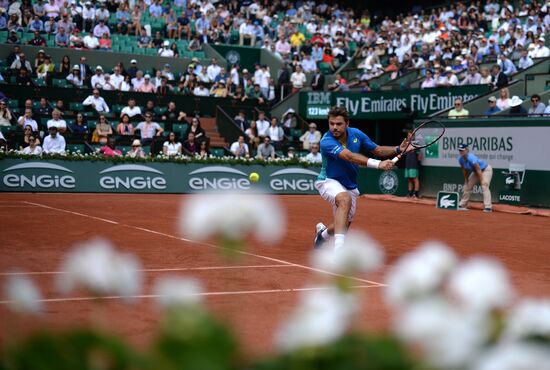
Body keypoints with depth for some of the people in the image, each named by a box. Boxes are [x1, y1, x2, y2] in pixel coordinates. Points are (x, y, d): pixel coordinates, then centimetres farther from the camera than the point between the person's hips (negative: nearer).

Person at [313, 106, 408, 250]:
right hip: (329, 181, -6)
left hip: (350, 187, 6)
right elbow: (350, 156, -41)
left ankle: (322, 231, 49)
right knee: (345, 199, -39)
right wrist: (378, 164, -52)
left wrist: (398, 149, -15)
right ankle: (338, 249, -43)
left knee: (344, 226, 13)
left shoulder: (356, 134, -8)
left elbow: (377, 150, 3)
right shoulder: (327, 142, -27)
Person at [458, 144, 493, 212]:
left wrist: (482, 181, -35)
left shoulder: (471, 158, -35)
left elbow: (479, 170, -35)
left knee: (484, 186, -26)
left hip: (486, 170, -9)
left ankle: (488, 207, -32)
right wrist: (466, 179, 7)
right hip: (475, 171, 9)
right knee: (467, 186, 9)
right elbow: (464, 169, 5)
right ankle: (462, 205, 22)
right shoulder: (460, 159, -12)